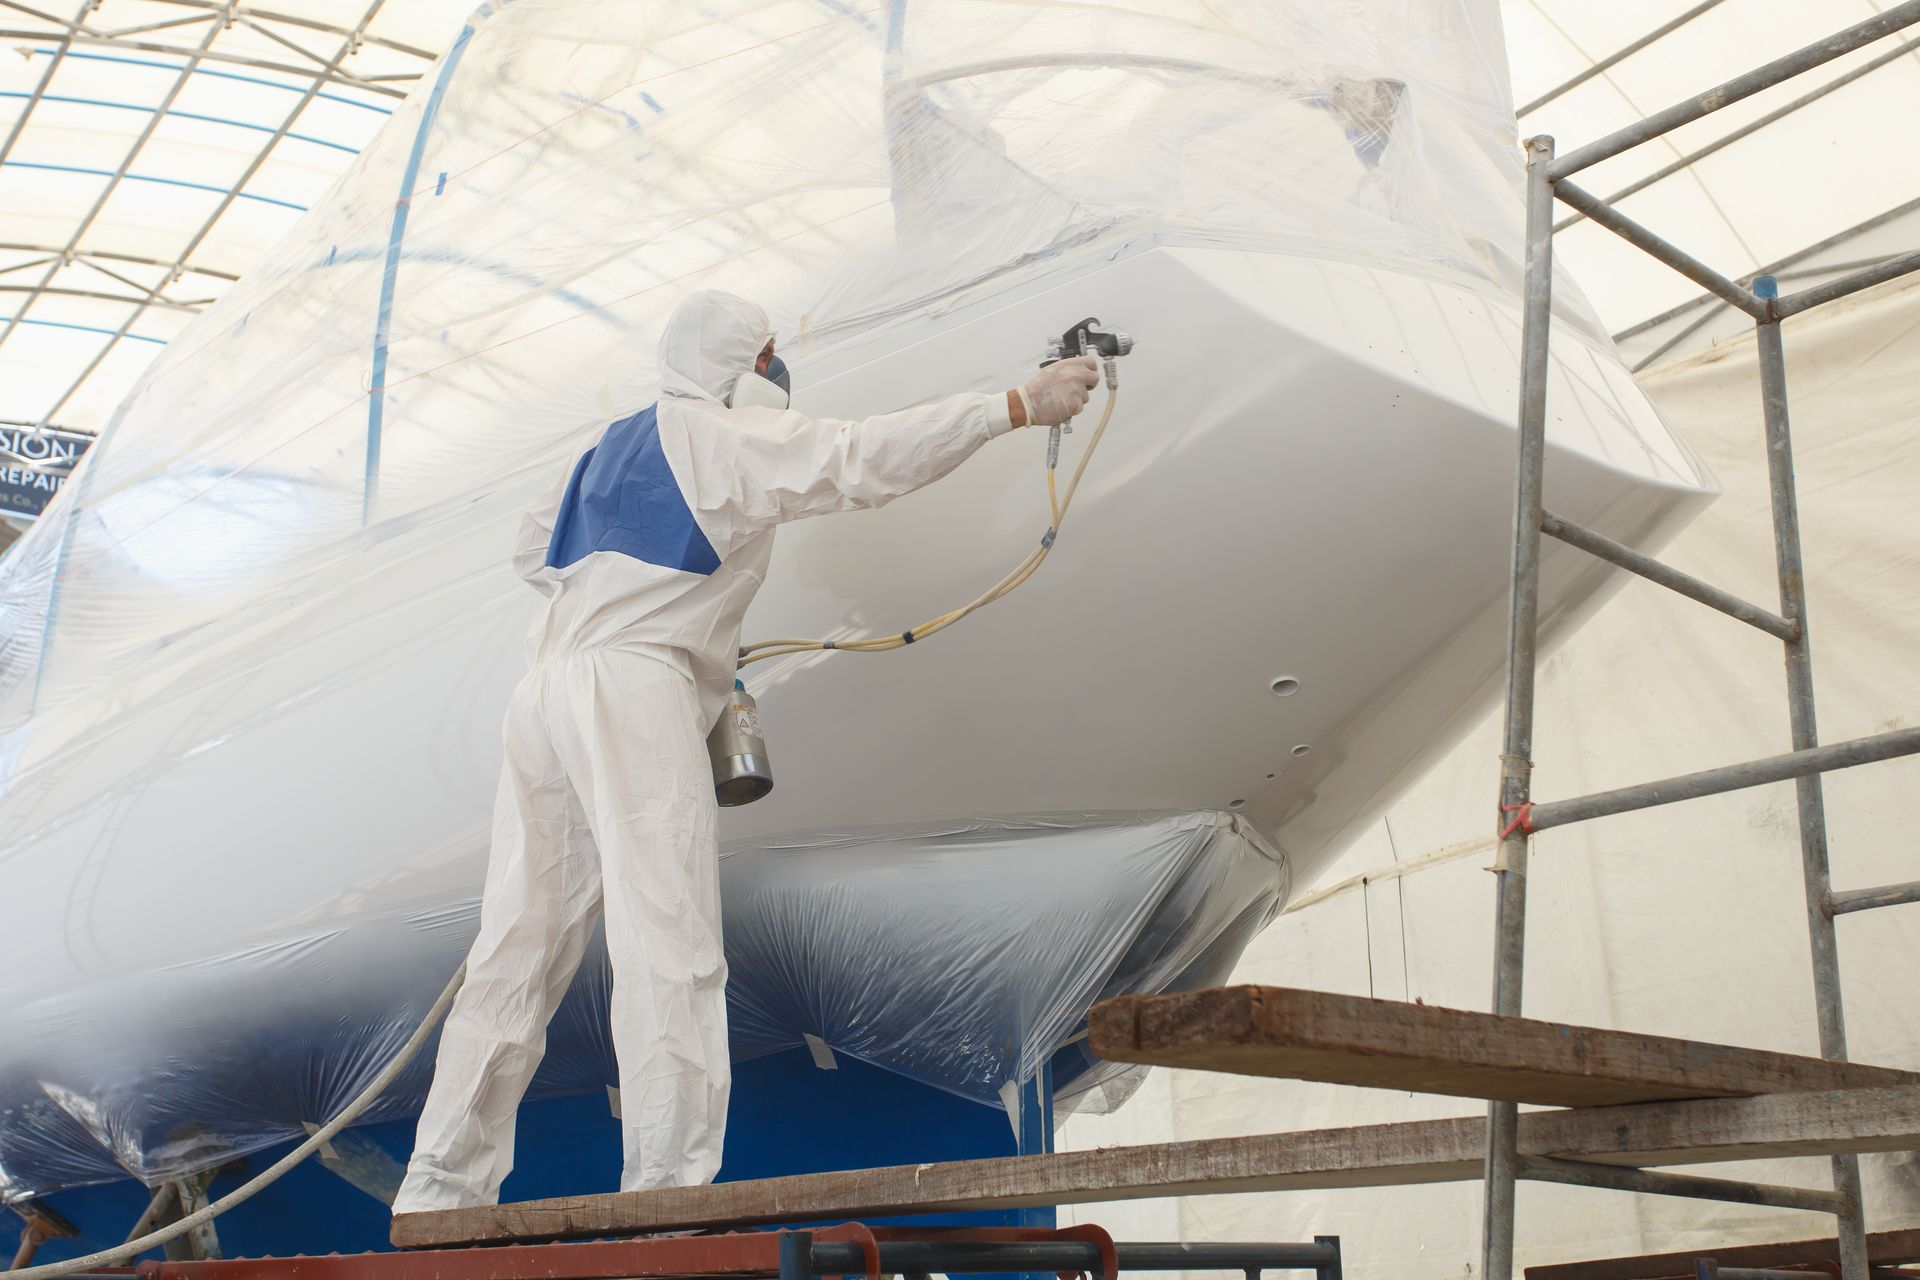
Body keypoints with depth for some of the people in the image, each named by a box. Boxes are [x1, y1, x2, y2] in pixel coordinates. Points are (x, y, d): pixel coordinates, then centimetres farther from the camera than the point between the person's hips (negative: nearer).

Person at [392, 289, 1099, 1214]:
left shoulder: (616, 446, 27)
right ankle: (669, 1190, -17)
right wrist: (1017, 406, -8)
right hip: (631, 686, -9)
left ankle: (441, 1192, 11)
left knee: (521, 947, 8)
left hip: (548, 692, 9)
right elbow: (862, 460, -10)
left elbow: (534, 552, 34)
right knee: (669, 947, -12)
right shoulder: (725, 435, 1)